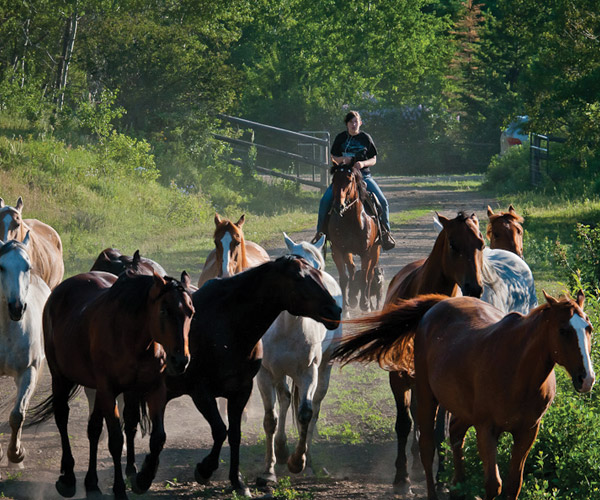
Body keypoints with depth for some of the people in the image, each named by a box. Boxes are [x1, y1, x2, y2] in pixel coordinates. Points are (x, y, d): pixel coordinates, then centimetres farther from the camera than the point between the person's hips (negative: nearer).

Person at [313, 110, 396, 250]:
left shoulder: (366, 138, 4)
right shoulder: (340, 138, 7)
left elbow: (373, 159, 5)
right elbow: (333, 158, 10)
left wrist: (363, 163, -16)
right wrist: (342, 159, -12)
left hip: (363, 174, -1)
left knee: (382, 201, -16)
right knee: (325, 200, -19)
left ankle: (385, 232, 3)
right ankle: (320, 232, -3)